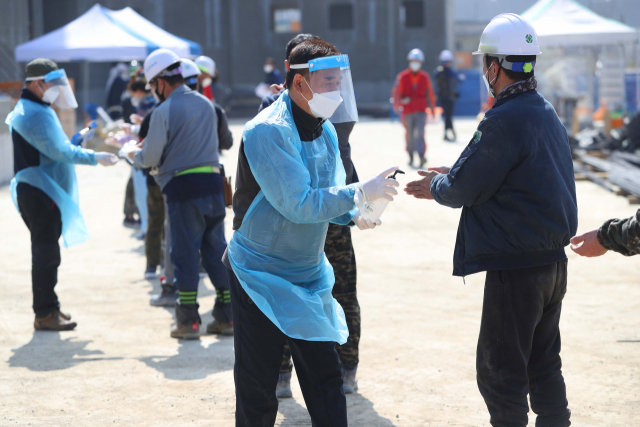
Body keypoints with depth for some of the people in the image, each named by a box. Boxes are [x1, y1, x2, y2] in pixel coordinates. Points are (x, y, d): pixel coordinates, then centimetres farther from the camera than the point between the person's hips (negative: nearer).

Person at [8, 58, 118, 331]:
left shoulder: (28, 110, 18)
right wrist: (96, 158, -17)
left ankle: (47, 309, 25)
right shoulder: (37, 114, -17)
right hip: (41, 193, -11)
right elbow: (59, 151, -22)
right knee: (46, 253, -8)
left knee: (45, 252, 17)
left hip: (38, 193, 11)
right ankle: (45, 314, -5)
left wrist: (75, 141, 12)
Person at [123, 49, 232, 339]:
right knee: (214, 250, 12)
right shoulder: (206, 105, 12)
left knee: (185, 253, 1)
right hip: (213, 184, 6)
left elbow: (150, 158, -8)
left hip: (183, 188, -6)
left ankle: (188, 321, 4)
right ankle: (227, 313, 12)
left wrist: (130, 152, 15)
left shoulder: (164, 112, -9)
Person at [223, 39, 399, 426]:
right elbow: (298, 204, -28)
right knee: (257, 391, 1)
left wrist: (355, 214, -8)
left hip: (310, 276, 7)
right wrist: (360, 193, -26)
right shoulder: (269, 131, -22)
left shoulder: (325, 130, 5)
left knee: (325, 379, 8)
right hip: (262, 275, -7)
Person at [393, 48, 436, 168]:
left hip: (421, 110, 0)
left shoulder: (425, 77, 4)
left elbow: (430, 94, 11)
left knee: (420, 133, -13)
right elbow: (397, 93, -2)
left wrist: (433, 108, 14)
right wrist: (400, 102, -22)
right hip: (407, 111, 0)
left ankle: (421, 155, -20)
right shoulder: (402, 77, -2)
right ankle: (411, 156, 19)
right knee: (410, 134, 7)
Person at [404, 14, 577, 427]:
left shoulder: (504, 122, -20)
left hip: (515, 269, -9)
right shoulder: (547, 113, 10)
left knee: (500, 373, 1)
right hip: (553, 262, 9)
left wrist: (437, 185, 6)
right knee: (543, 367, 18)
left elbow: (461, 191, -15)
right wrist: (450, 179, 19)